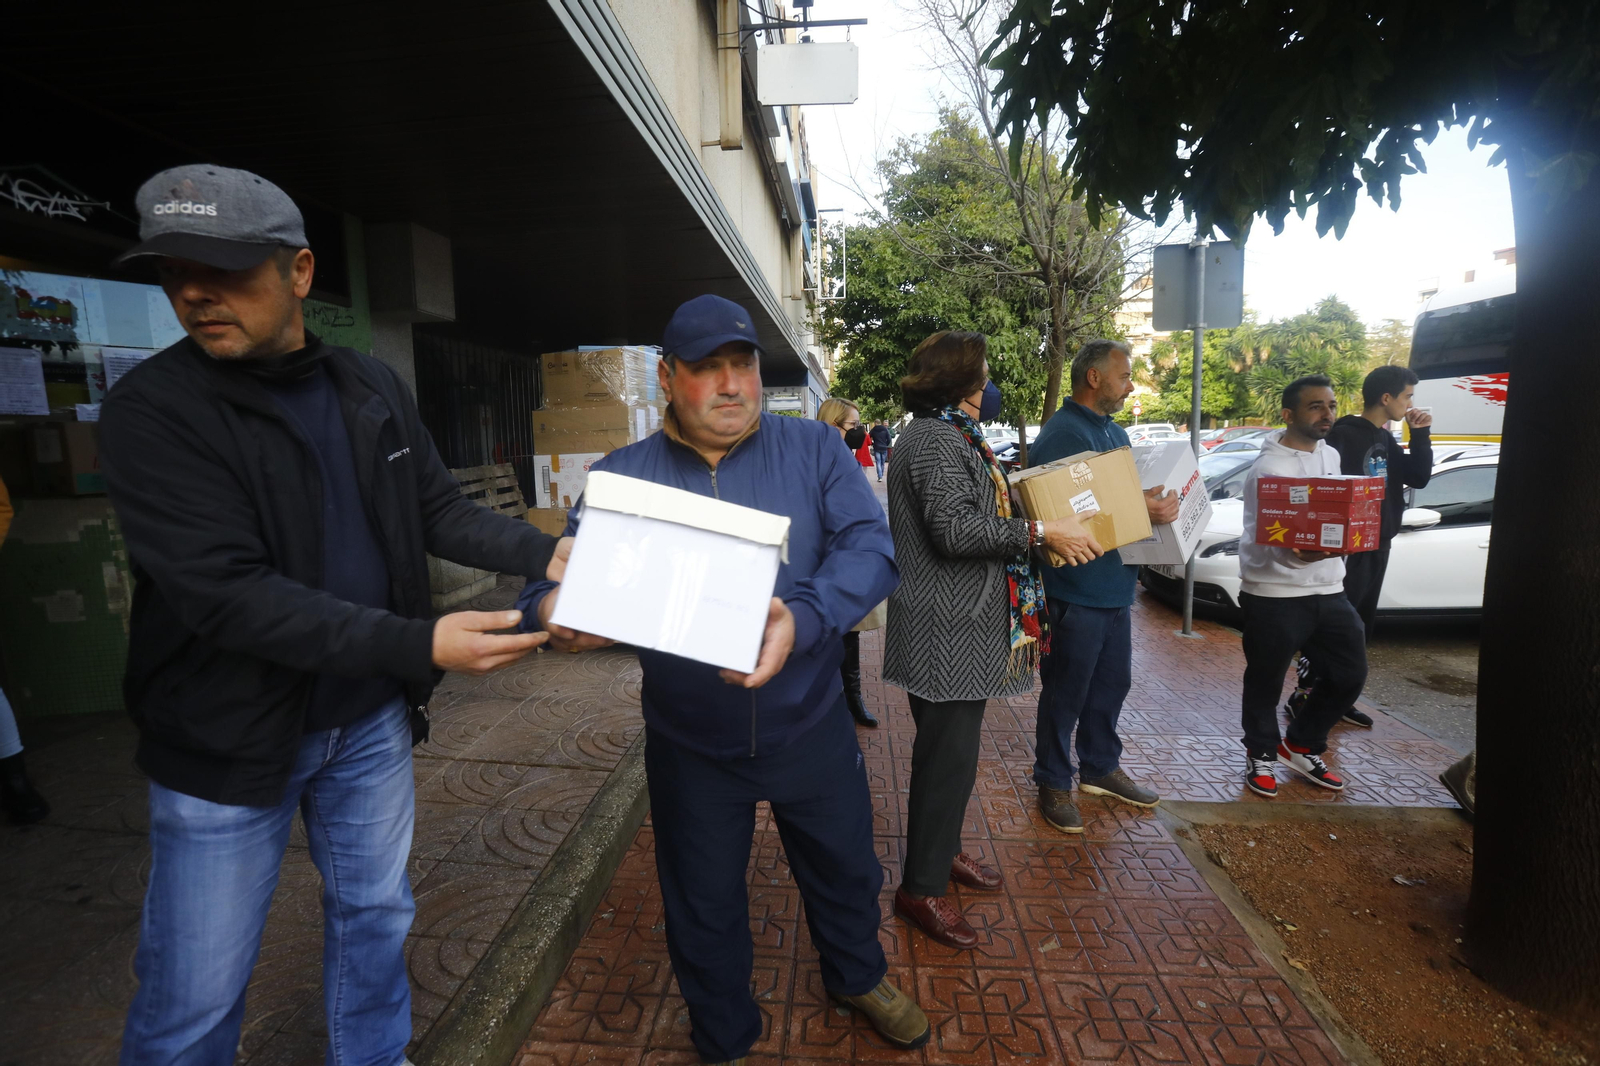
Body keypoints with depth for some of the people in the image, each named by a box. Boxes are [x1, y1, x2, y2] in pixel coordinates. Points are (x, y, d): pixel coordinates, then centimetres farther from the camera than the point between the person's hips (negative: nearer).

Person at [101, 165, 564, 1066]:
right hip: (229, 739, -4)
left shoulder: (374, 389, 1)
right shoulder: (153, 410, -15)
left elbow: (438, 508, 5)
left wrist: (546, 553, -11)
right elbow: (229, 593, -25)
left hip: (371, 719, 5)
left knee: (376, 918, 22)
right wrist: (417, 645, -33)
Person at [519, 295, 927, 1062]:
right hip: (691, 745, 0)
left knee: (844, 870, 24)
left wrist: (804, 619, -37)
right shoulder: (622, 476, -6)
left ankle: (858, 977, 58)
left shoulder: (814, 449, -8)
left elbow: (871, 547, -18)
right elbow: (558, 574, -8)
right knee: (704, 907, 20)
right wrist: (552, 612, -33)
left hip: (810, 727, 1)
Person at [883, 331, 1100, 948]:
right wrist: (1041, 533, -21)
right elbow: (954, 529, -26)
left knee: (950, 749, 20)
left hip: (964, 625, 11)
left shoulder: (947, 434, 17)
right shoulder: (937, 438, -16)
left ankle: (941, 851, 37)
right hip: (947, 629, -11)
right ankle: (921, 887, 14)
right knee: (948, 756, -1)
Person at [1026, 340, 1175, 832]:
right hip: (1075, 592, -9)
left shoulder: (1115, 433, 16)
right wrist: (1138, 512, -27)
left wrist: (1155, 504, 2)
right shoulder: (1062, 433, -16)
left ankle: (1100, 767, 37)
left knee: (1112, 683, 20)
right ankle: (1054, 783, 20)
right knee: (1066, 693, 4)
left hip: (1114, 586, 10)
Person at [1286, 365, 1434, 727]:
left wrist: (1420, 434, 3)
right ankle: (1304, 695, 4)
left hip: (1377, 547, 9)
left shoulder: (1385, 439, 15)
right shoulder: (1345, 435, -14)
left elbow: (1419, 478, 13)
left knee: (1360, 626, 14)